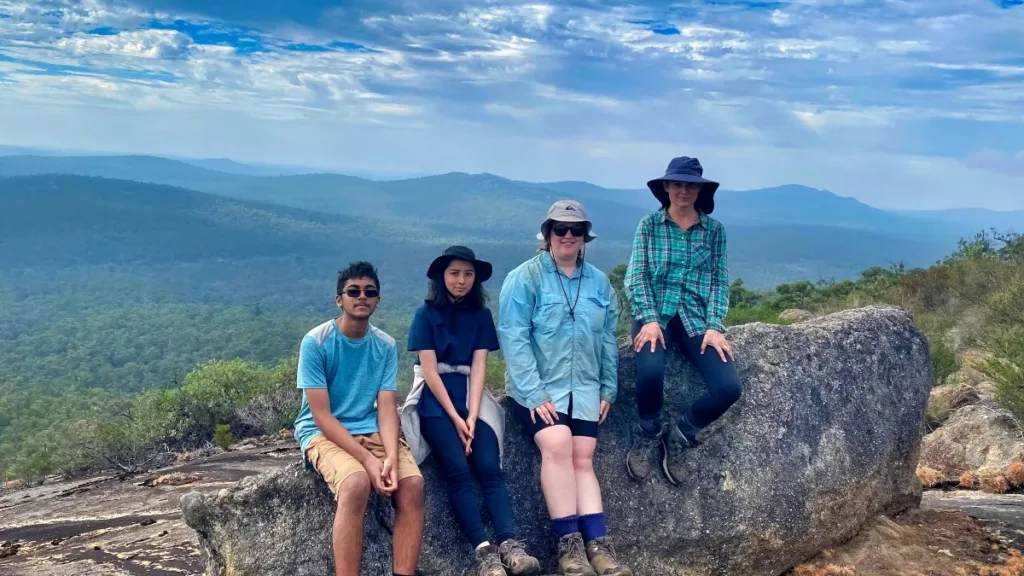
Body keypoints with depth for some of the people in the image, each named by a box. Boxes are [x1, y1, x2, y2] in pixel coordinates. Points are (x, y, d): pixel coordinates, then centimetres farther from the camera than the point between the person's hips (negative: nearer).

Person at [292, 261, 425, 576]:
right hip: (322, 432, -4)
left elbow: (387, 407, -4)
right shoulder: (315, 342, -11)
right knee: (357, 483, -34)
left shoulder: (386, 346, 2)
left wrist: (391, 456, -24)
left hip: (371, 430, 4)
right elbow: (321, 415, -14)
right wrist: (368, 459, -24)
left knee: (413, 483, -22)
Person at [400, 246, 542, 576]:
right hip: (435, 402, -3)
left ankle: (510, 544, -30)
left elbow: (478, 367, 0)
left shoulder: (481, 315, 9)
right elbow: (429, 370, -6)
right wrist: (455, 417, -14)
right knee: (457, 469, -23)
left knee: (490, 468, -19)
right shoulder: (426, 315, 1)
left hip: (471, 399, 3)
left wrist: (472, 416, -14)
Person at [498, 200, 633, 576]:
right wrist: (535, 393, -19)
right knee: (557, 446, -24)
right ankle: (569, 543, -17)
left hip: (584, 389, 5)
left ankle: (597, 544, -5)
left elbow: (607, 340, 16)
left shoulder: (599, 282, 11)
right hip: (537, 388, -4)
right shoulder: (524, 277, -5)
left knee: (583, 460, -5)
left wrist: (608, 390, 9)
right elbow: (513, 337, -12)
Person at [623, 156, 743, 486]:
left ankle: (679, 437, 9)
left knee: (729, 387, -20)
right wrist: (649, 319, -16)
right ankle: (648, 434, 0)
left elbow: (720, 281, 4)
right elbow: (636, 276, -2)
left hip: (696, 318, 2)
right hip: (656, 314, -2)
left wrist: (715, 326, -10)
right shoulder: (649, 225, 4)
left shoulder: (715, 230, 9)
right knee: (650, 372, -34)